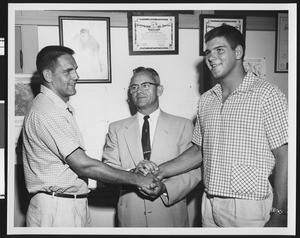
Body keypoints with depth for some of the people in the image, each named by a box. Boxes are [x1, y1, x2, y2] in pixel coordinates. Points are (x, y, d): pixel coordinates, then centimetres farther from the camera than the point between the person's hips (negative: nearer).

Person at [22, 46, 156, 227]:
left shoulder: (61, 108, 13)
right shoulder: (47, 112, -19)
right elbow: (83, 164, -23)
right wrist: (137, 179, -18)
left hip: (76, 205, 9)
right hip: (56, 210, -9)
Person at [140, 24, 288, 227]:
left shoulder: (267, 94, -9)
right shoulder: (206, 100, 9)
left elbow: (283, 157, -12)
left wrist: (279, 215, -15)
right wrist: (161, 171, 2)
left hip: (251, 209, -5)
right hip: (210, 205, 5)